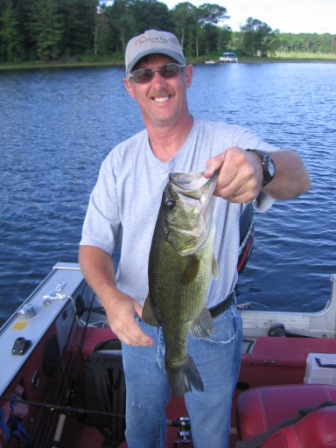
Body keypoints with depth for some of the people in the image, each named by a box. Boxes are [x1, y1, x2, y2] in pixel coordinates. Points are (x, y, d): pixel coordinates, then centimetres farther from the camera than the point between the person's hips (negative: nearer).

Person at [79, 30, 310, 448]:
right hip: (139, 328, 3)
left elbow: (298, 177, -34)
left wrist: (260, 166, -58)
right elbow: (93, 244, -8)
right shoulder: (119, 160, -6)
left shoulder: (228, 143, -16)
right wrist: (111, 296, -28)